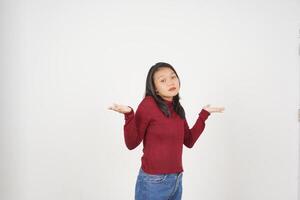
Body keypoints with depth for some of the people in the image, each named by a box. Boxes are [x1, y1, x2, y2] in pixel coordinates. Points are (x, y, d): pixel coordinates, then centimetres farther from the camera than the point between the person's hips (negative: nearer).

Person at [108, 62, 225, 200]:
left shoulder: (177, 109, 6)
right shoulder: (148, 104, -13)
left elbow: (189, 141, 10)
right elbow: (131, 143, -13)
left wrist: (204, 114, 11)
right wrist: (128, 115, -27)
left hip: (177, 180, 6)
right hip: (153, 182, -6)